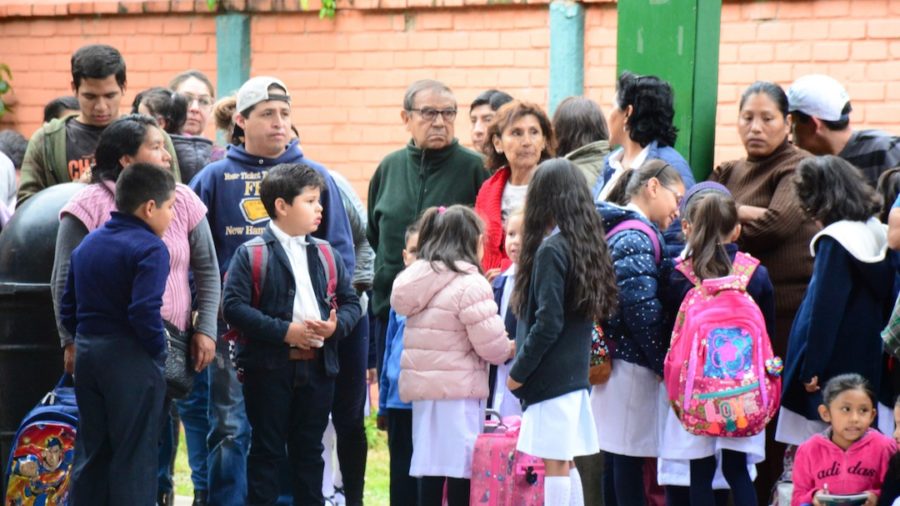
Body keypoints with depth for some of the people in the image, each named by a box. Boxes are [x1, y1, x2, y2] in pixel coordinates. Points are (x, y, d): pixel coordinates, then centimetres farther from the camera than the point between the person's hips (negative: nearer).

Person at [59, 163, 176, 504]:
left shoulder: (87, 244, 12)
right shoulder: (150, 249, -13)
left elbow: (68, 310, 12)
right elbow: (145, 311, -24)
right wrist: (158, 349, -9)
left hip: (87, 354, 7)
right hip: (131, 360, -7)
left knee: (90, 452, 14)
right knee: (134, 457, 0)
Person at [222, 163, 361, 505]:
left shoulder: (327, 254, 12)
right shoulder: (251, 255, -5)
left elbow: (350, 301, 13)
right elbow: (233, 306, -14)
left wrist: (337, 325, -10)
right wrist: (284, 331, -19)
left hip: (318, 365, 5)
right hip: (268, 366, -5)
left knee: (310, 449, 12)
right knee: (267, 449, 2)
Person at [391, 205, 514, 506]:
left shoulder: (418, 280, 11)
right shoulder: (471, 284, -13)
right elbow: (491, 344, -15)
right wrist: (511, 349, 8)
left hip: (422, 389, 7)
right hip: (459, 391, -7)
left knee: (430, 474, 10)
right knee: (461, 474, -3)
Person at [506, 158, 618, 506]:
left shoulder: (551, 250, -14)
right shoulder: (587, 245, 10)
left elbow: (548, 323, -18)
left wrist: (519, 371, -8)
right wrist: (521, 345, 17)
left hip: (551, 374, -8)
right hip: (576, 373, 8)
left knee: (555, 464, -6)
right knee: (565, 464, 12)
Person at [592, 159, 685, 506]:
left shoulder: (618, 230, 15)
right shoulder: (637, 237, -15)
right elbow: (641, 307, -22)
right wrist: (664, 364, -14)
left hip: (615, 358, 9)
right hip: (634, 364, -9)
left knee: (618, 458, 12)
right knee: (630, 460, -5)